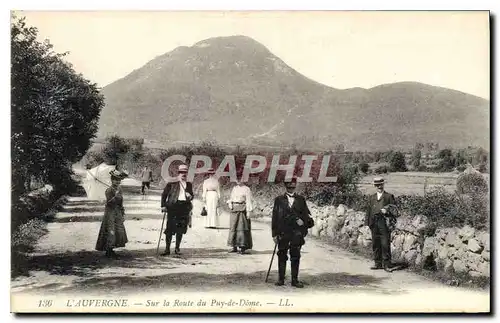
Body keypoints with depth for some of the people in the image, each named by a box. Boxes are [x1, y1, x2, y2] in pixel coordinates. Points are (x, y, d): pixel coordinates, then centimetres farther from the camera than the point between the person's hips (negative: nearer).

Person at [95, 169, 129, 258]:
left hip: (118, 212, 8)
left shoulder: (119, 189, 8)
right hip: (110, 213, -8)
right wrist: (115, 196, -34)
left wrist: (123, 214, 14)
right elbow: (109, 203, -23)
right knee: (110, 232, -7)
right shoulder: (109, 191, -13)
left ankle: (111, 250, 18)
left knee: (119, 231, 7)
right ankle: (108, 251, 3)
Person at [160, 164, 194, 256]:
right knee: (170, 229, -3)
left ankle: (177, 248, 18)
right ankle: (167, 249, 4)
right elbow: (164, 194, 5)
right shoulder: (171, 184, 3)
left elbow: (192, 194, 24)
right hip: (173, 206, -3)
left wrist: (190, 196, 1)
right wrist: (163, 205, -3)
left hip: (184, 207, 3)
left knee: (180, 229, 7)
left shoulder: (189, 184, 15)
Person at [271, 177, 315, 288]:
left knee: (295, 256, 3)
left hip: (297, 233, 1)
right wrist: (274, 233, 0)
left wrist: (303, 221, -9)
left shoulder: (301, 199, 11)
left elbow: (306, 214, 13)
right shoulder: (279, 200, 7)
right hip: (283, 232, -1)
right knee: (282, 256, 4)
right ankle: (281, 279, 14)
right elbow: (275, 217, 5)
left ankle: (295, 280, 11)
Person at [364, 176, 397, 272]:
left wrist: (387, 211, -16)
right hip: (374, 223, 4)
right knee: (375, 245, 6)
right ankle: (378, 264, 14)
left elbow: (394, 209, 3)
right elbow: (368, 210, 17)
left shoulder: (389, 196, 7)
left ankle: (386, 264, -3)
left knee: (385, 244, -7)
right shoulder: (371, 197, 19)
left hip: (384, 223, -4)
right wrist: (367, 223, 9)